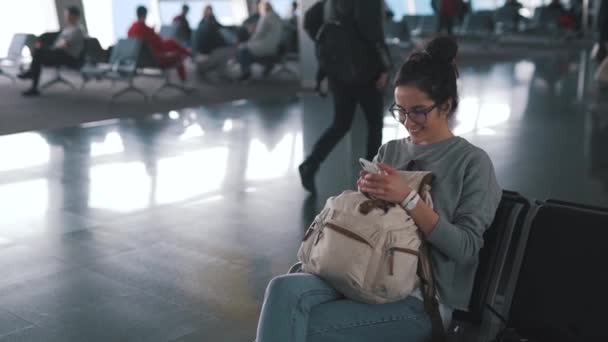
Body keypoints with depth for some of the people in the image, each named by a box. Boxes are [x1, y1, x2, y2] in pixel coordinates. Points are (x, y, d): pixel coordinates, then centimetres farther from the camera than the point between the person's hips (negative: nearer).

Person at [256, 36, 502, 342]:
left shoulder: (472, 162, -1)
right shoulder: (389, 151, 15)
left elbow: (466, 248, -9)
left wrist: (407, 199, -20)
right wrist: (366, 194, -5)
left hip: (422, 298, -5)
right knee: (285, 290, -27)